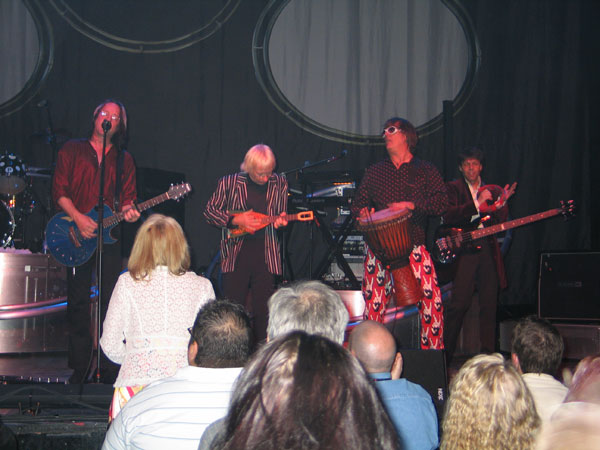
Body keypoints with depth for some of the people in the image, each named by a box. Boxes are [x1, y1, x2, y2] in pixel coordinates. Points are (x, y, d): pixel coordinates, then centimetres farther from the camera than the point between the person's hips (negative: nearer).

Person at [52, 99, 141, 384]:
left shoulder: (124, 159, 15)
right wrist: (78, 219, -12)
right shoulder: (72, 150, 9)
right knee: (78, 302, 0)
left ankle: (109, 369, 4)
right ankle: (80, 368, 9)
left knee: (110, 302, -2)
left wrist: (129, 211, -12)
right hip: (77, 236, -1)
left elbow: (127, 198, 11)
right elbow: (59, 190, 1)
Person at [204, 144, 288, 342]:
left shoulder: (279, 183, 6)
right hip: (236, 254, -2)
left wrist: (280, 221, -8)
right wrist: (236, 220, -10)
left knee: (264, 309, 5)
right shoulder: (229, 183, -2)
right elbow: (209, 212, 3)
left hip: (266, 255, 2)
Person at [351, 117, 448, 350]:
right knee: (373, 303, -4)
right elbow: (357, 203, 20)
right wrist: (362, 212, -3)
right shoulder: (375, 171, 18)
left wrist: (411, 205, -15)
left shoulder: (426, 170, 11)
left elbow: (441, 202, -1)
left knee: (432, 300, -14)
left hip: (414, 246, -2)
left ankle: (434, 350, -1)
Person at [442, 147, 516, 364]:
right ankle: (444, 352, -2)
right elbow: (448, 217, -12)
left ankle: (488, 353, 11)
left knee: (489, 304, 4)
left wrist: (502, 202, -7)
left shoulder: (490, 191, 18)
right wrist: (478, 203, -19)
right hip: (463, 249, -4)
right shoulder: (453, 188, 5)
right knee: (459, 303, -10)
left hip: (488, 249, 5)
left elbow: (499, 223, 11)